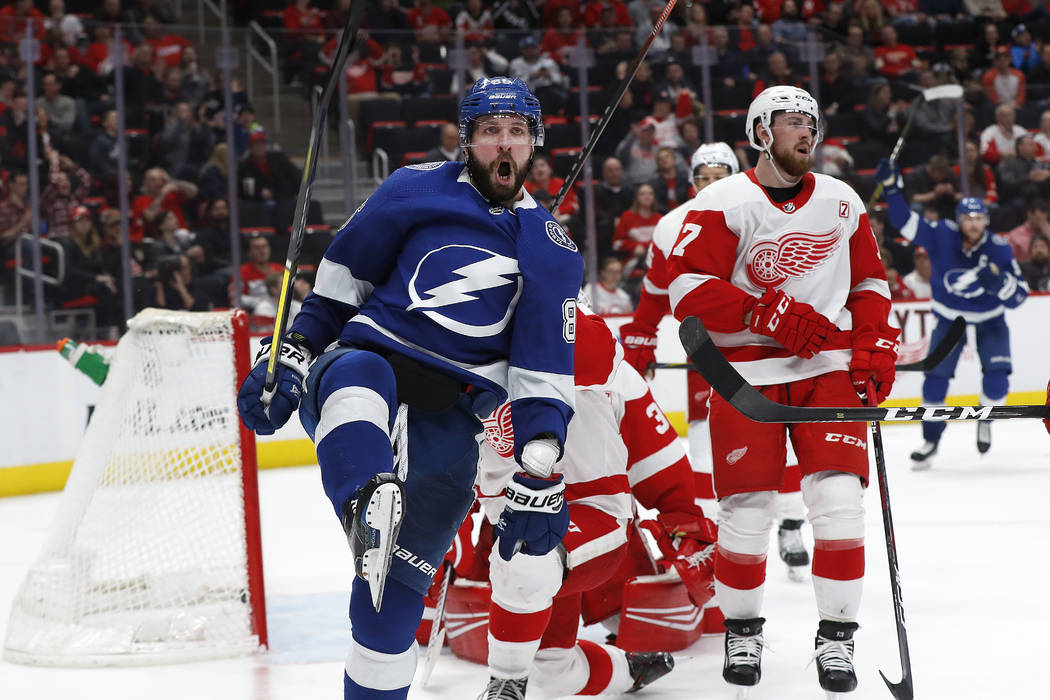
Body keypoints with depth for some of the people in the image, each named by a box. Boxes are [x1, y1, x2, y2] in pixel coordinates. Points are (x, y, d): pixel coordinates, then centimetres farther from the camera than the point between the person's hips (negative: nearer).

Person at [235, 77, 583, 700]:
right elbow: (341, 276, 12)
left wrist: (540, 477, -1)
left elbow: (546, 371, 7)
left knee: (397, 586, -8)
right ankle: (368, 506, -63)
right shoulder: (415, 191, 6)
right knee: (355, 375, -40)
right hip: (367, 357, -1)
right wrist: (290, 357, 4)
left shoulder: (552, 251, 10)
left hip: (448, 419, 2)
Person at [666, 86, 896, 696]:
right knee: (748, 507, -4)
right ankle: (742, 630, 19)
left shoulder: (842, 202, 10)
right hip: (747, 370, -3)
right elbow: (687, 287, -13)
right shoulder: (725, 203, -6)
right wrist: (769, 313, -20)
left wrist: (875, 347, 4)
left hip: (829, 367, 3)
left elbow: (870, 279, 19)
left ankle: (837, 636, 3)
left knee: (840, 498, -9)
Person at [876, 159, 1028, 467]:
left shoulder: (998, 248, -22)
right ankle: (931, 438, 10)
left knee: (997, 376, -17)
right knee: (936, 375, -6)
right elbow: (905, 222, -18)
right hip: (950, 316, 1)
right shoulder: (941, 234, -21)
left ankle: (986, 419, 13)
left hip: (989, 317, -1)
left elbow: (1018, 295, -20)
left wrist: (999, 282, -41)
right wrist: (891, 187, -31)